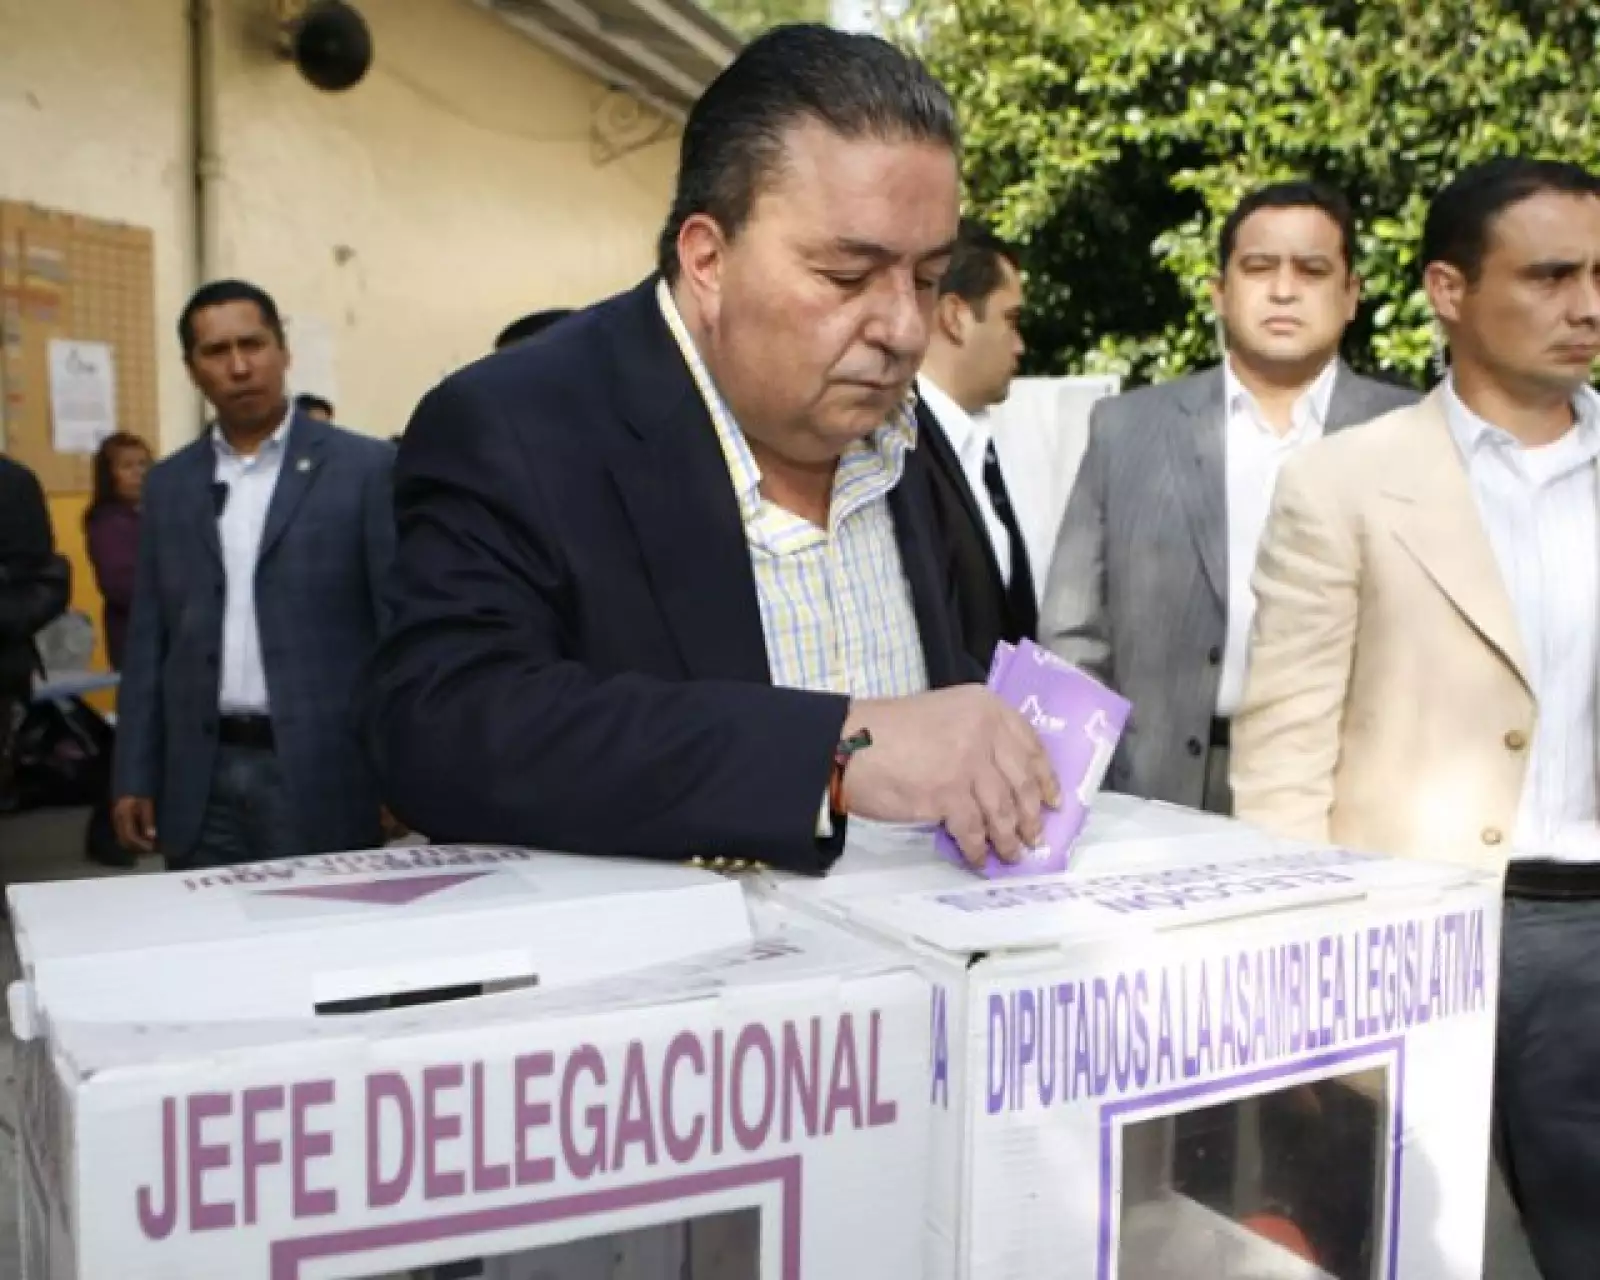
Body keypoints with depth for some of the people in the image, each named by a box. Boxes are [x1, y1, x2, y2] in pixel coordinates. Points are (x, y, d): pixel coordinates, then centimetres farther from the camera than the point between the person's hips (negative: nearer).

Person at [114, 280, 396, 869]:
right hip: (203, 778, 4)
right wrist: (136, 776, 8)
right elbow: (149, 640, 13)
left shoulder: (366, 468, -2)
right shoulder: (169, 484, 11)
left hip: (320, 774, -3)